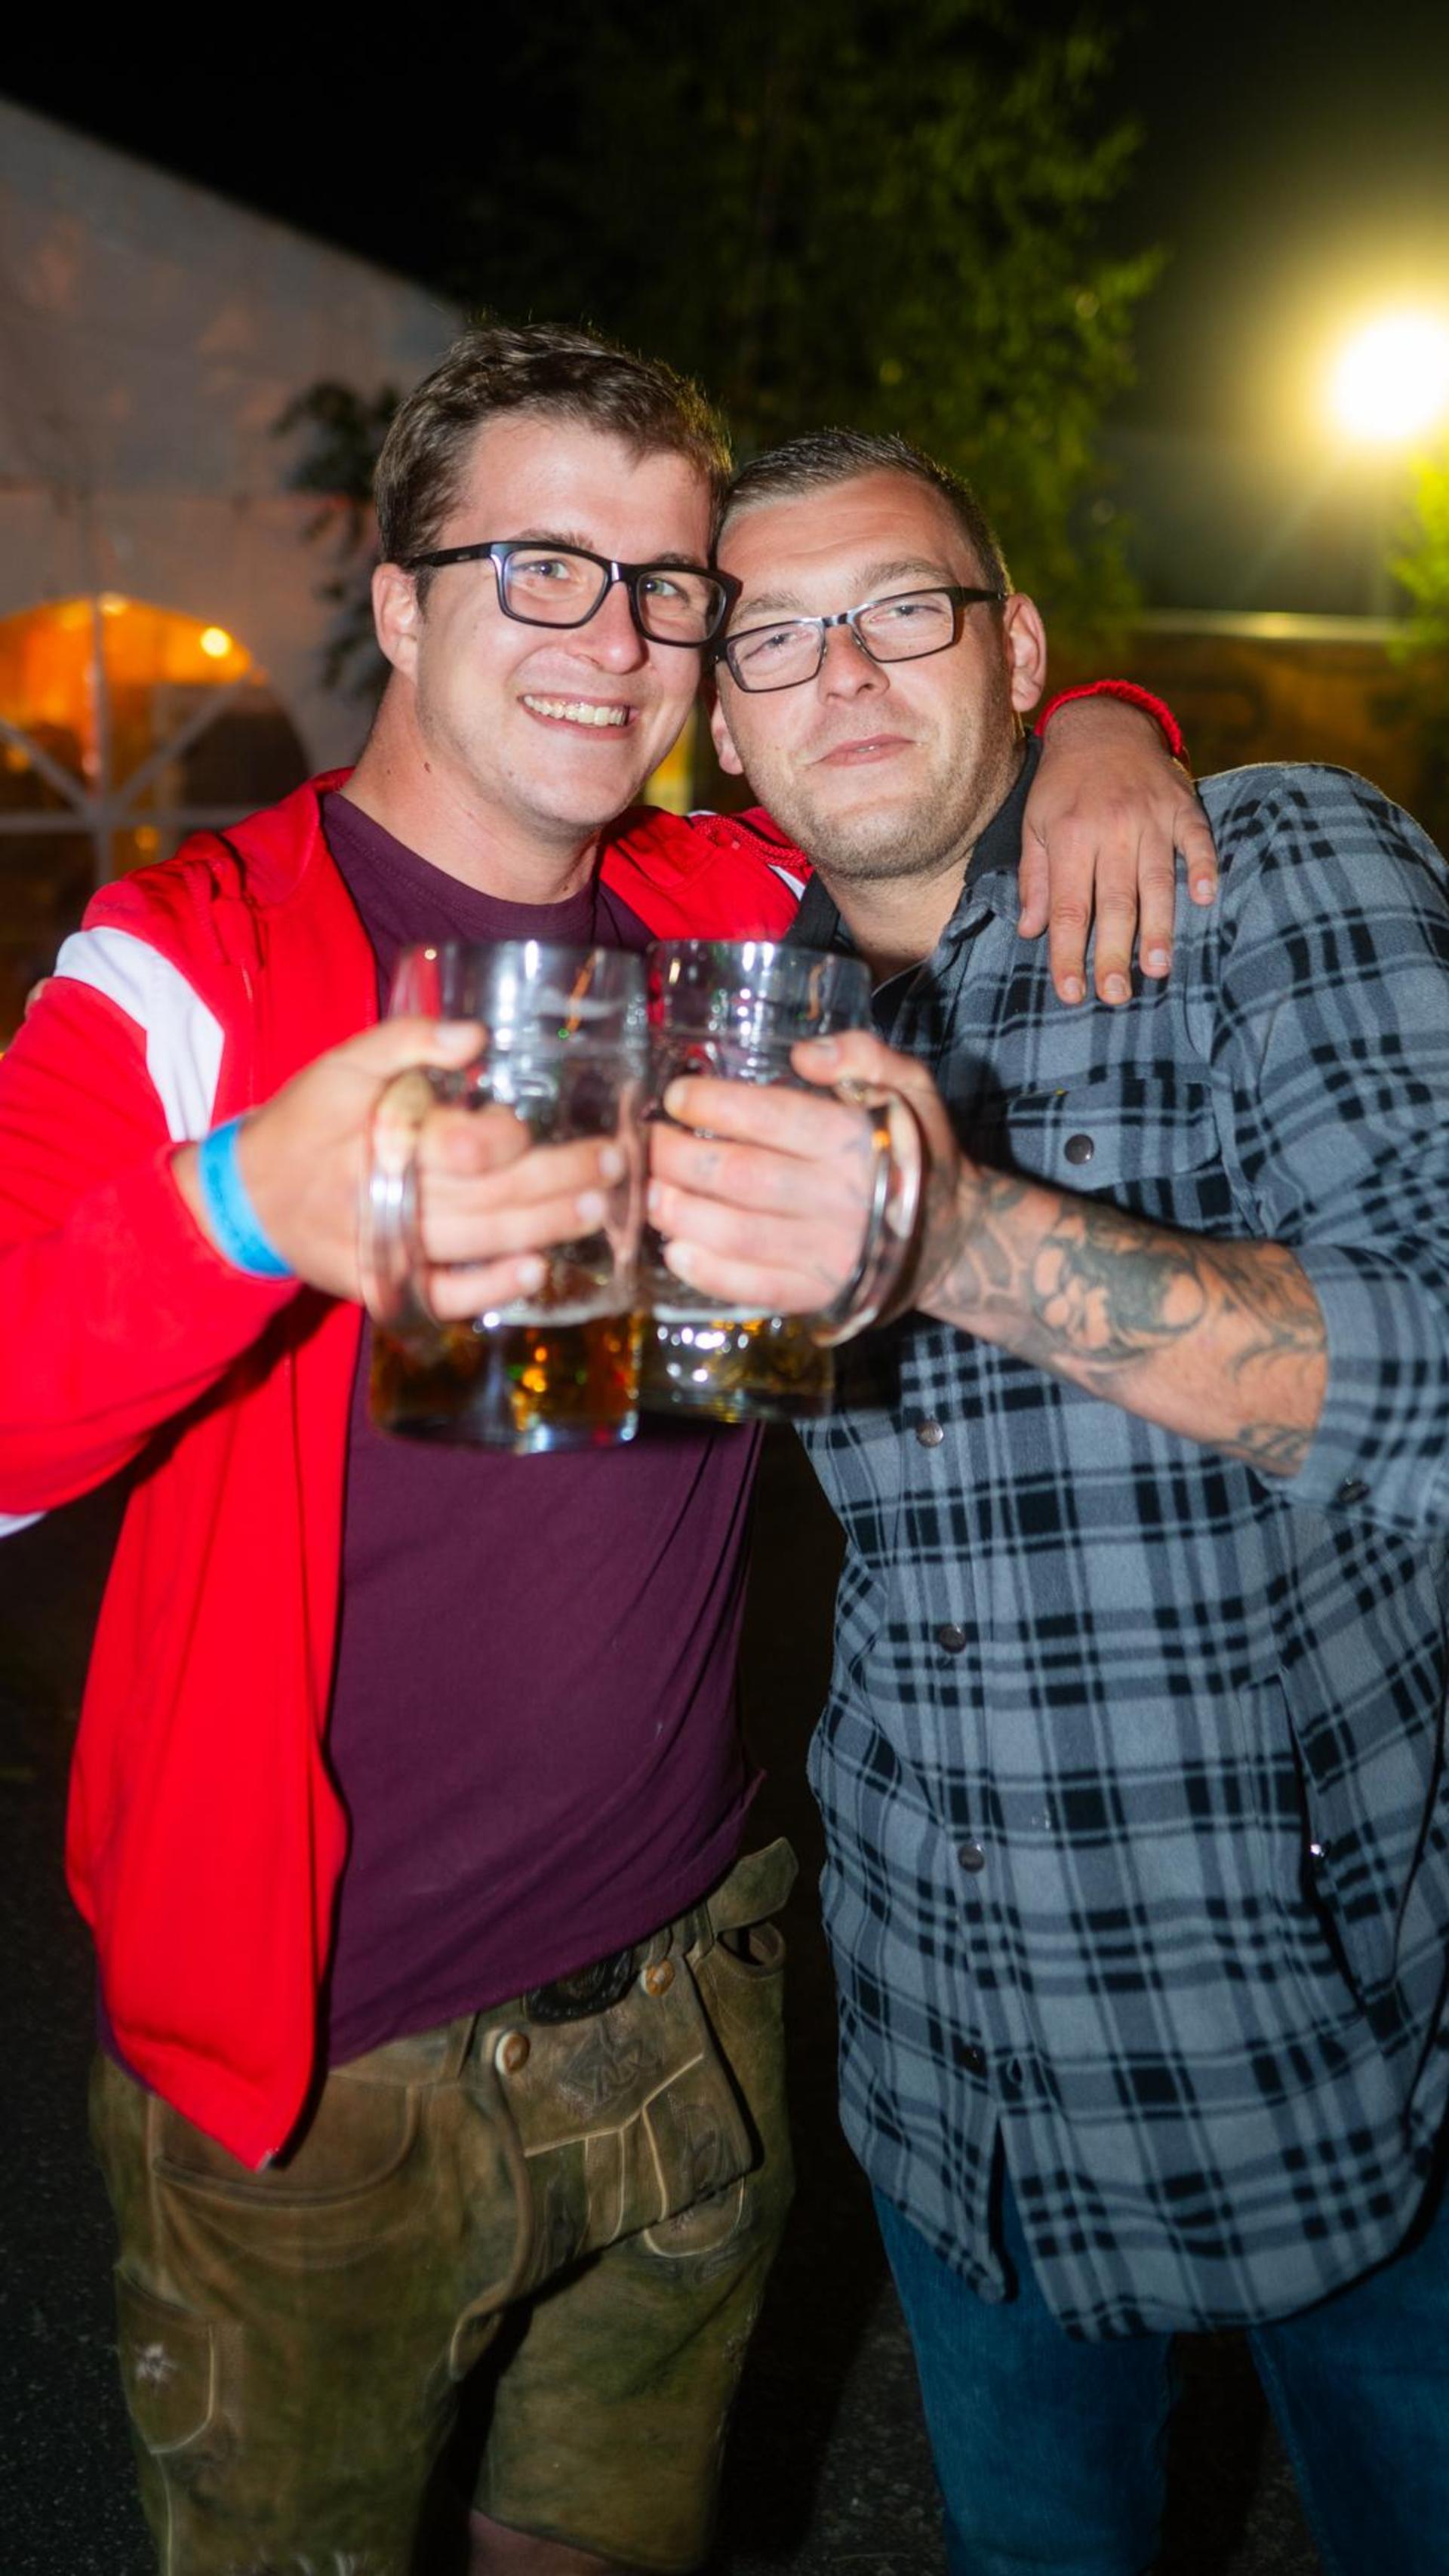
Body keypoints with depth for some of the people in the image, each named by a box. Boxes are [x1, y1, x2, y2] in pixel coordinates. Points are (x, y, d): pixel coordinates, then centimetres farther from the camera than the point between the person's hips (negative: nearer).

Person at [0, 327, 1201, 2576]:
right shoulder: (185, 972, -13)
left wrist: (1091, 736, -3)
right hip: (316, 2083, -4)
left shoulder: (740, 914, 2)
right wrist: (250, 1209, -42)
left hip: (688, 2016, 5)